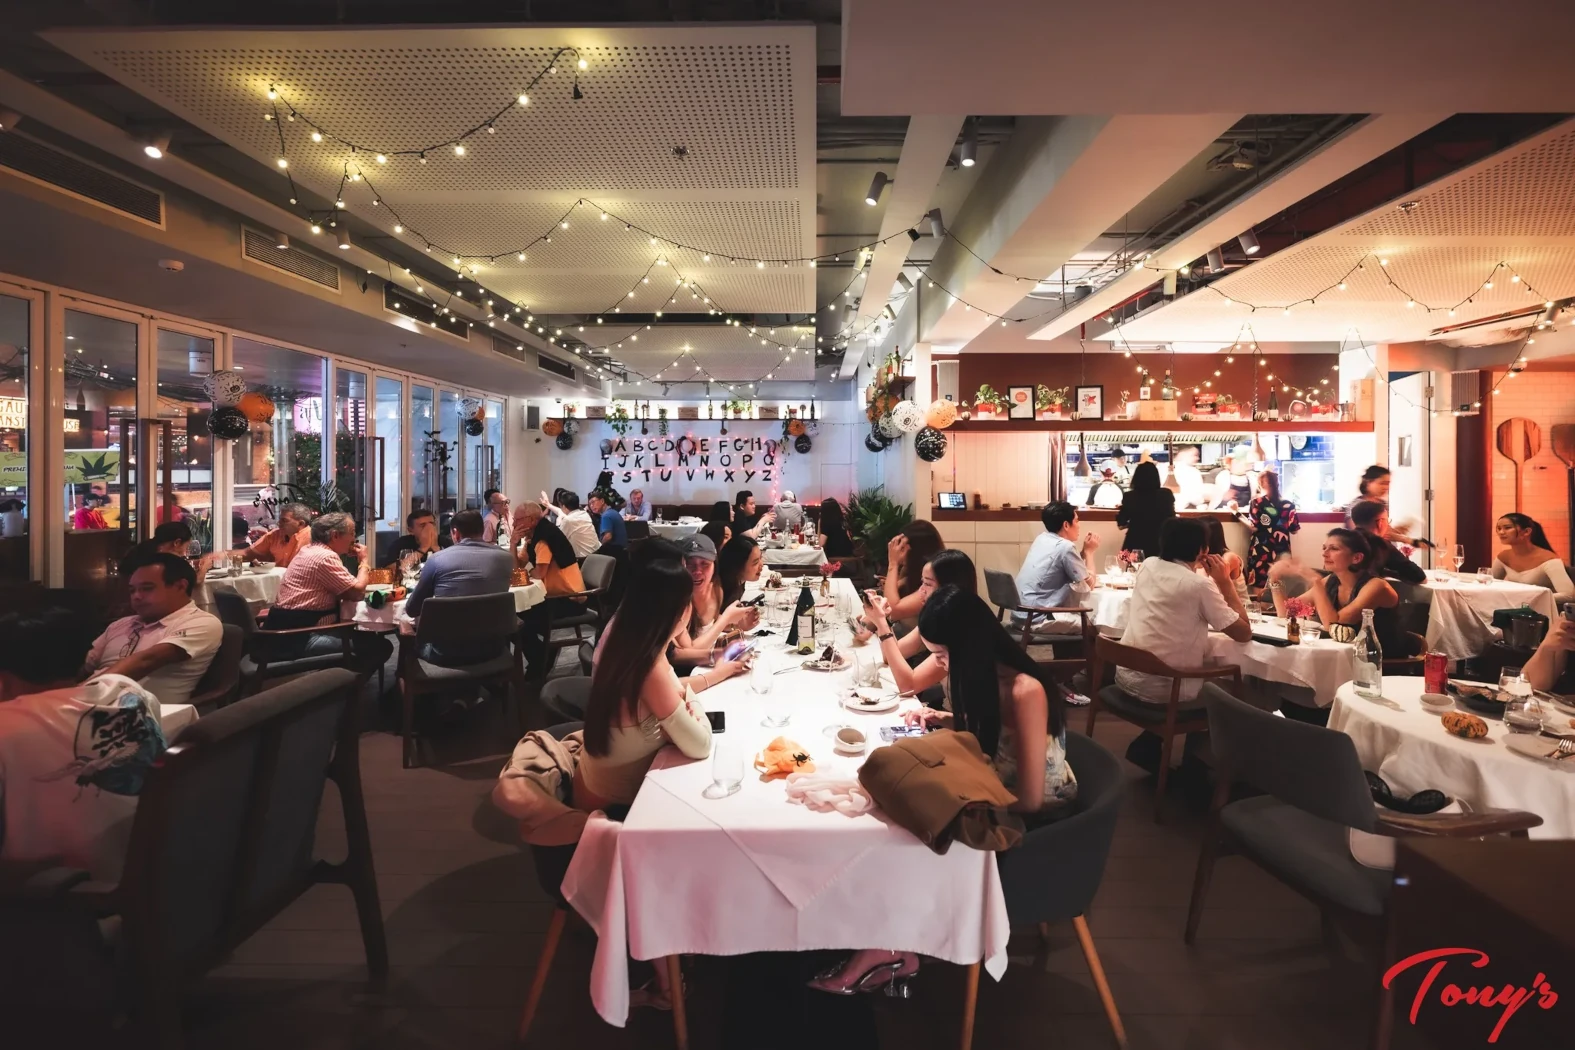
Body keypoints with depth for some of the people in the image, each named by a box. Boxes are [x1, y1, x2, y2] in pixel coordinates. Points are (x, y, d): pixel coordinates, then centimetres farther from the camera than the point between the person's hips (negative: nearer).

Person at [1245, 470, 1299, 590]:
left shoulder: (1257, 503, -6)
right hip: (1282, 551, 3)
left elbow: (1253, 527, -8)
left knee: (1260, 584, 2)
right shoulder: (1288, 504, 3)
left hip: (1261, 550, -3)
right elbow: (1295, 529, 8)